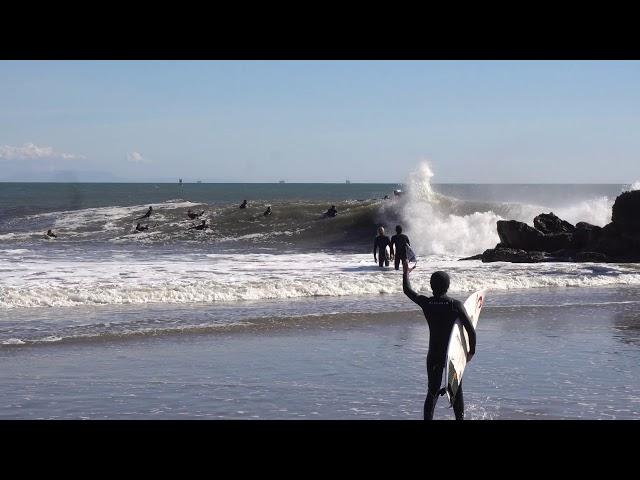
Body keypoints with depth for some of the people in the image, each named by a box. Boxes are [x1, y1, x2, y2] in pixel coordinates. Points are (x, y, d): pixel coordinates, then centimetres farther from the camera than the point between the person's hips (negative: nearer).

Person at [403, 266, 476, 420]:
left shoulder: (426, 303, -5)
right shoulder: (456, 305, -13)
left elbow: (407, 290, 13)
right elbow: (471, 330, -16)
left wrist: (405, 273, 29)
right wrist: (472, 350, -2)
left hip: (433, 356, 2)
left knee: (432, 392, 8)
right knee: (457, 392, 12)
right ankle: (460, 418, 17)